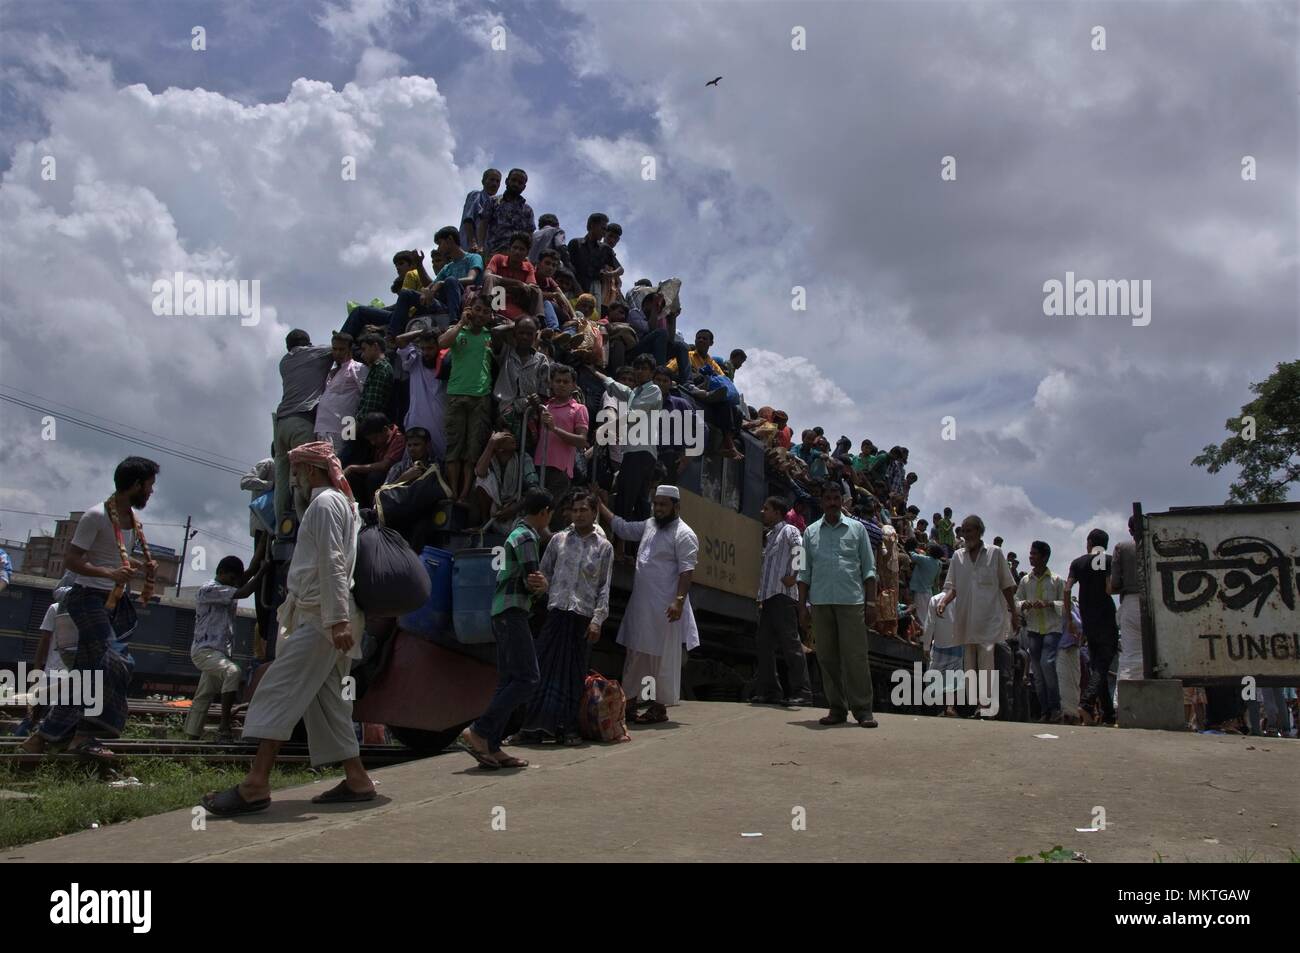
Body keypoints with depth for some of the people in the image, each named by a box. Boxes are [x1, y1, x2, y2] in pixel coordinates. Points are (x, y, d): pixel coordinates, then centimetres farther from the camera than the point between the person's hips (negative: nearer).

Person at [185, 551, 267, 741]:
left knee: (203, 698, 11)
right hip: (204, 650, -10)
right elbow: (243, 593, -19)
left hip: (222, 653, 10)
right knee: (233, 672, -31)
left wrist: (263, 547, 1)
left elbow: (250, 573, 7)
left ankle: (192, 738, 16)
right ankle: (225, 726, -30)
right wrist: (262, 571, -15)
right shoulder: (207, 590, -9)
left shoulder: (227, 591, 16)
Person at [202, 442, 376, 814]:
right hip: (323, 617, 10)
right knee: (326, 697, 10)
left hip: (321, 618, -10)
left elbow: (333, 564, -18)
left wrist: (338, 619, -26)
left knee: (278, 690, -14)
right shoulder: (342, 502, 24)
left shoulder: (325, 503, -7)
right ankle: (356, 779, 11)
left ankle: (256, 784, -18)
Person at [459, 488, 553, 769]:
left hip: (502, 614, 10)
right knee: (527, 678, -11)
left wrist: (537, 585, -2)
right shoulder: (527, 537, -10)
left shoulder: (516, 533, 21)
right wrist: (542, 585, 5)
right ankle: (478, 732, -14)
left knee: (508, 681, 9)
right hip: (513, 612, -10)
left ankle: (492, 747, 7)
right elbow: (534, 583, -15)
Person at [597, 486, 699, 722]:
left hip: (665, 609, -8)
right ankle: (630, 702, 21)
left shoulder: (684, 535, -10)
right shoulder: (649, 526, 14)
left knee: (663, 659, -1)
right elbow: (621, 527, 24)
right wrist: (600, 505, 21)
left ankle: (659, 707, 7)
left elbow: (686, 572, -17)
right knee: (635, 655, 13)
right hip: (640, 605, 8)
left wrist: (679, 601, -25)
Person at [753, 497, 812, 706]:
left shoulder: (788, 531, -3)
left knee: (790, 642, -8)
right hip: (768, 596, 9)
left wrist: (793, 576, -23)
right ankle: (769, 690, 13)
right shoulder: (769, 536, 23)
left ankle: (801, 690, -5)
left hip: (783, 595, -9)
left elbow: (801, 548, -22)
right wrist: (761, 598, 22)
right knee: (765, 643, 8)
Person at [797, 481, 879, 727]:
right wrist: (802, 605, 6)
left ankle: (863, 710, -1)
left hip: (851, 601, -2)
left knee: (855, 656, -5)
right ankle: (837, 709, 11)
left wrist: (871, 602, -1)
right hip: (820, 602, 2)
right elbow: (805, 572, 13)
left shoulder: (857, 529, 10)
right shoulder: (811, 532, 13)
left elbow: (869, 569, 7)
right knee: (827, 657, 4)